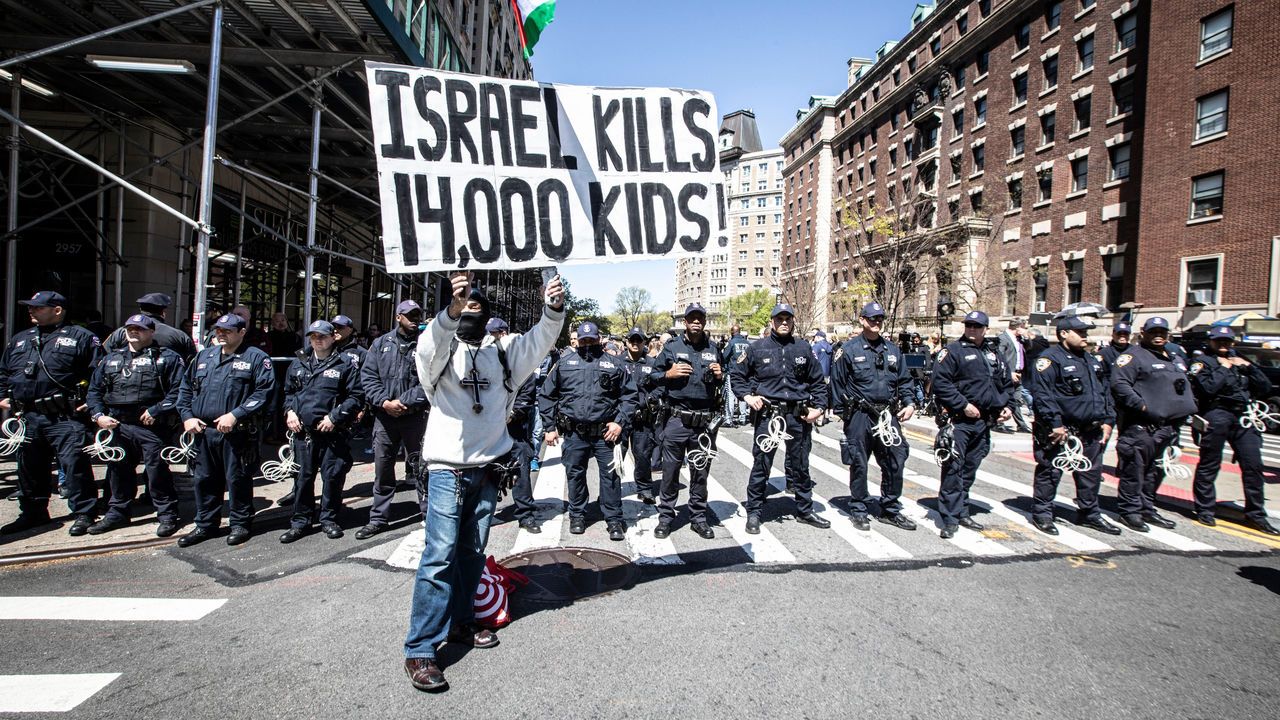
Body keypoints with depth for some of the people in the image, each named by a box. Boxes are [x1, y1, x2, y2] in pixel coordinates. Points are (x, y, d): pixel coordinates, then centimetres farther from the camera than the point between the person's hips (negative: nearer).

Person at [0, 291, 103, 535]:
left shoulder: (81, 337, -1)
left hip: (65, 418, -7)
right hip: (26, 418, 7)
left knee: (74, 463, -11)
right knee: (28, 467, 16)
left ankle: (83, 514, -4)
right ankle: (32, 513, 30)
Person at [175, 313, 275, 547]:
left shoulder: (256, 358, -3)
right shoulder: (204, 356, 17)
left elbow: (264, 392, -14)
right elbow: (186, 388, 21)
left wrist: (235, 415, -19)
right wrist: (187, 416, 6)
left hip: (236, 432, -6)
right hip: (203, 431, 6)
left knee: (237, 479, 2)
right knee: (203, 479, 13)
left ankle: (240, 524, 16)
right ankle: (205, 525, 27)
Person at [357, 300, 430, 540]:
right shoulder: (381, 343, 8)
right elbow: (368, 375, 3)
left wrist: (403, 402, -16)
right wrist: (384, 402, -10)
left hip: (416, 416, -3)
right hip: (384, 416, 3)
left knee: (420, 468, 6)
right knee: (382, 469, 11)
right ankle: (378, 518, 24)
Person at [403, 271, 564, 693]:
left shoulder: (502, 356, 12)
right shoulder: (441, 351, 1)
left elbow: (539, 341, -2)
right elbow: (431, 344, -23)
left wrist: (553, 309, -22)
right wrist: (453, 309, -42)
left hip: (488, 467, 5)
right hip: (448, 467, -4)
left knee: (472, 552, 14)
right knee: (440, 555, -8)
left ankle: (460, 624, 29)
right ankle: (420, 650, -2)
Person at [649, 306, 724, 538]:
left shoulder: (714, 349, 12)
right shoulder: (672, 347, 4)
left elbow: (724, 382, 21)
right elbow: (653, 376, 6)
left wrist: (720, 376, -1)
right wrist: (669, 374, -12)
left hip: (705, 421, 2)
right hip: (677, 419, -2)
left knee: (701, 471, 11)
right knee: (670, 470, 4)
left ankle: (699, 517, 24)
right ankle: (665, 517, 17)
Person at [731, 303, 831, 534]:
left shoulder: (804, 348, 8)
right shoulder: (757, 348, 1)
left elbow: (818, 381, 13)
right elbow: (737, 376, 9)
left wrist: (819, 407, 2)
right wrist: (747, 396, -6)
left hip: (799, 416, 3)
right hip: (767, 414, -3)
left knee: (801, 465, 14)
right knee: (761, 464, 2)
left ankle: (805, 510, 30)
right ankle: (754, 512, 15)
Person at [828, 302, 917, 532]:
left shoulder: (893, 349, 12)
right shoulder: (849, 349, -3)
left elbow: (904, 380, 17)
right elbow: (837, 382, -2)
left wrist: (910, 403, 2)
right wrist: (841, 412, -3)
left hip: (888, 415, 5)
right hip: (860, 415, -4)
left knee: (895, 462, 7)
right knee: (859, 464, 4)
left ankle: (890, 510, 23)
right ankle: (858, 511, 18)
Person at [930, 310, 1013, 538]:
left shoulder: (993, 355, 16)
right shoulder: (952, 351, -6)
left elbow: (1006, 383, 27)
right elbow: (940, 383, -15)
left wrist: (1004, 405, 10)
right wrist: (964, 405, -17)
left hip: (983, 422, 7)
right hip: (958, 421, -7)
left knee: (970, 469, 15)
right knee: (953, 468, -8)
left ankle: (962, 513, 26)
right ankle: (950, 519, -3)